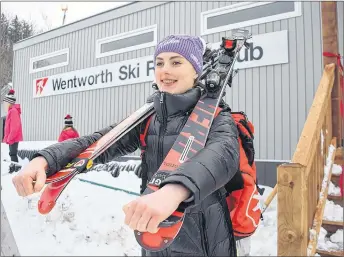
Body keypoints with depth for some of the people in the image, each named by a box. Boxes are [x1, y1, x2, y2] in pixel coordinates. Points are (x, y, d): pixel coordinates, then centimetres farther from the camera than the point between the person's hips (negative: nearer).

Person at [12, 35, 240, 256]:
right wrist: (45, 159, -27)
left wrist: (174, 191, -54)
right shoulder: (148, 117, 2)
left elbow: (224, 152, -34)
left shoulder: (215, 115, -12)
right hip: (154, 237, 4)